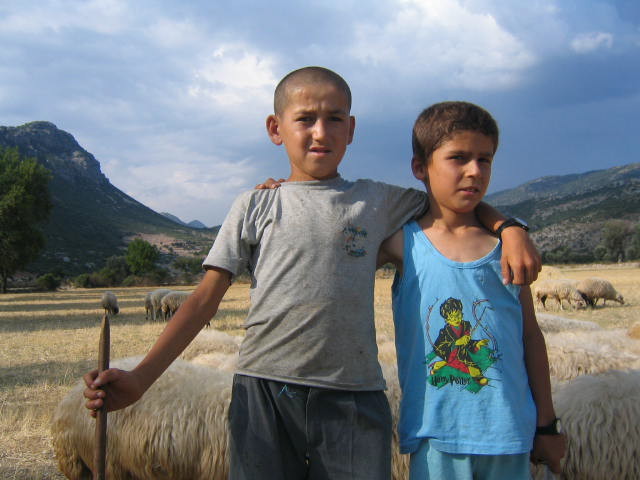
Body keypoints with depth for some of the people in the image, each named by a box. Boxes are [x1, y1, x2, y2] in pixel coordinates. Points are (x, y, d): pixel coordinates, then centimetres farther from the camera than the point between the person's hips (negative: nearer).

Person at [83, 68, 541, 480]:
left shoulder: (378, 201, 12)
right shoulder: (255, 207, 9)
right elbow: (205, 299, 6)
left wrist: (509, 227, 2)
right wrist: (141, 378, -2)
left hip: (353, 396, 1)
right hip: (263, 391, 0)